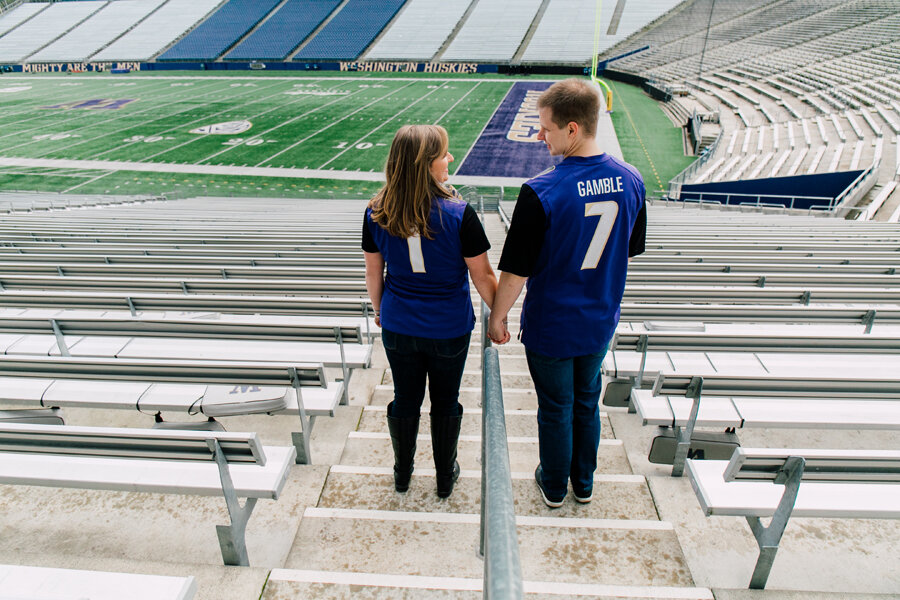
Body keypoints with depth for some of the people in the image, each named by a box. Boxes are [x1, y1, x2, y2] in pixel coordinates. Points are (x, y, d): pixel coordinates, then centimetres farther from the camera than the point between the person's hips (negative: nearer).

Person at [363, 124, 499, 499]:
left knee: (405, 400, 20)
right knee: (445, 403, 17)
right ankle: (445, 477, 38)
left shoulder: (377, 214, -10)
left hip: (398, 327, 3)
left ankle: (402, 474, 41)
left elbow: (373, 274, 2)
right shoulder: (458, 214, -21)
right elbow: (482, 277, -13)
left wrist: (379, 310, 19)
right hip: (449, 329, -2)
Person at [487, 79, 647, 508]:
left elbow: (516, 271, -20)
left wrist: (497, 316, -4)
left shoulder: (540, 192, -26)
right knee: (587, 402, 24)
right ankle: (584, 483, 43)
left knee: (555, 409, 15)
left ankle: (554, 486, 38)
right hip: (600, 322, 5)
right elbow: (631, 250, 6)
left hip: (550, 327, -5)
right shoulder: (630, 180, -8)